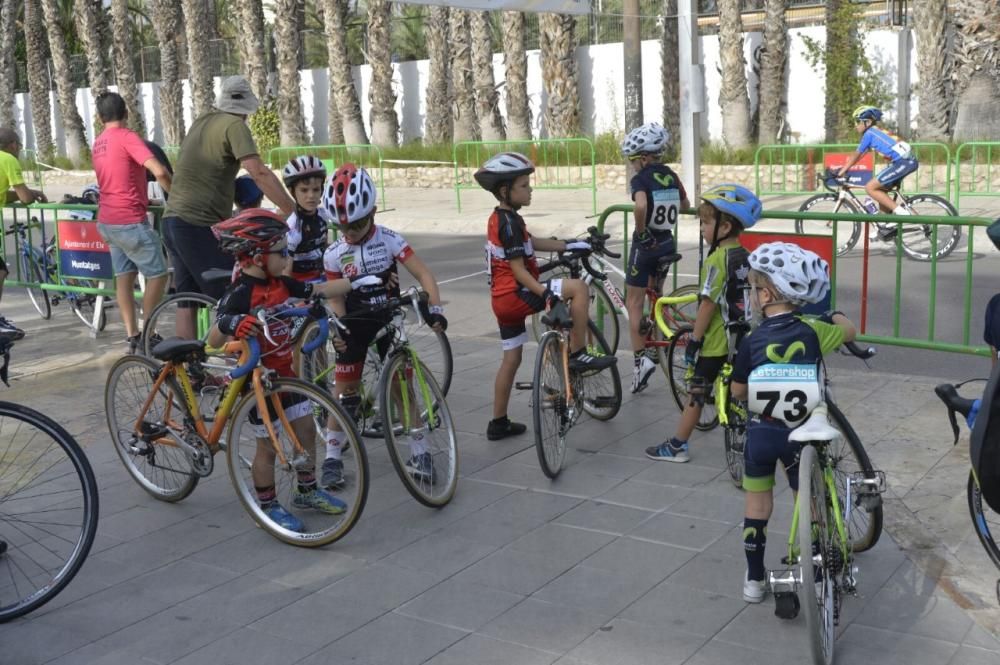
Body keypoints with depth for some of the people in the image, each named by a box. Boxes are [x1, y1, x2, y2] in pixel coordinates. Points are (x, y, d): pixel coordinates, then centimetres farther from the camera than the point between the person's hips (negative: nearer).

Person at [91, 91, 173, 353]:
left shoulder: (98, 143, 13)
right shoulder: (127, 137, -13)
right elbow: (160, 171, -24)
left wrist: (145, 200, 30)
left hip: (107, 221, 9)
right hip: (130, 221, -9)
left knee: (124, 276, 11)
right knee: (158, 274, 0)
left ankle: (132, 337, 12)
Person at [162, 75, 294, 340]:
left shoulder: (203, 121, 18)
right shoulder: (234, 125, -8)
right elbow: (259, 173, -20)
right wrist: (296, 213, -21)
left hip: (173, 219, 9)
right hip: (199, 226, -9)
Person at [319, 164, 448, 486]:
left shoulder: (390, 240, -9)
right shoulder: (334, 254, -5)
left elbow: (423, 274, -11)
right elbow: (336, 298, 1)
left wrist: (434, 308, -24)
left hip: (388, 321, 0)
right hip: (354, 325, 1)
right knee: (344, 390, 3)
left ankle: (419, 453, 11)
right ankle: (332, 457, 13)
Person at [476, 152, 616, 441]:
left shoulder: (499, 218, 14)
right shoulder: (510, 223, -16)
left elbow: (531, 242, 19)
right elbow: (518, 269, -21)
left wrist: (569, 245, 19)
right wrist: (545, 292, -30)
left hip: (503, 298, 10)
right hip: (516, 295, -10)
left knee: (511, 359, 17)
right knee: (578, 288, -14)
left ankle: (498, 423, 24)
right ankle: (577, 354, -9)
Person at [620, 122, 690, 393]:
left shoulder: (640, 179, -15)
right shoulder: (671, 176, 6)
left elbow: (640, 206, -35)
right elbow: (685, 205, 19)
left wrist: (641, 231, -21)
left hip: (646, 244, -7)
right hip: (667, 243, 7)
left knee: (634, 302, 0)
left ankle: (641, 358, -9)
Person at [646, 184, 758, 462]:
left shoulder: (717, 259, -19)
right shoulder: (745, 256, 5)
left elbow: (708, 304, -19)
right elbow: (739, 297, 12)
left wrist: (694, 339, -14)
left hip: (715, 342, -7)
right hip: (740, 339, 7)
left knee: (696, 394, 1)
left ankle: (676, 446, 8)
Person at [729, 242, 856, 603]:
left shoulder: (752, 342, -13)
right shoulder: (812, 330, -11)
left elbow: (738, 392, -2)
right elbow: (850, 332, 10)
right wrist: (833, 313, 29)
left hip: (760, 435, 0)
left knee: (757, 505, 13)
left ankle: (754, 579, 21)